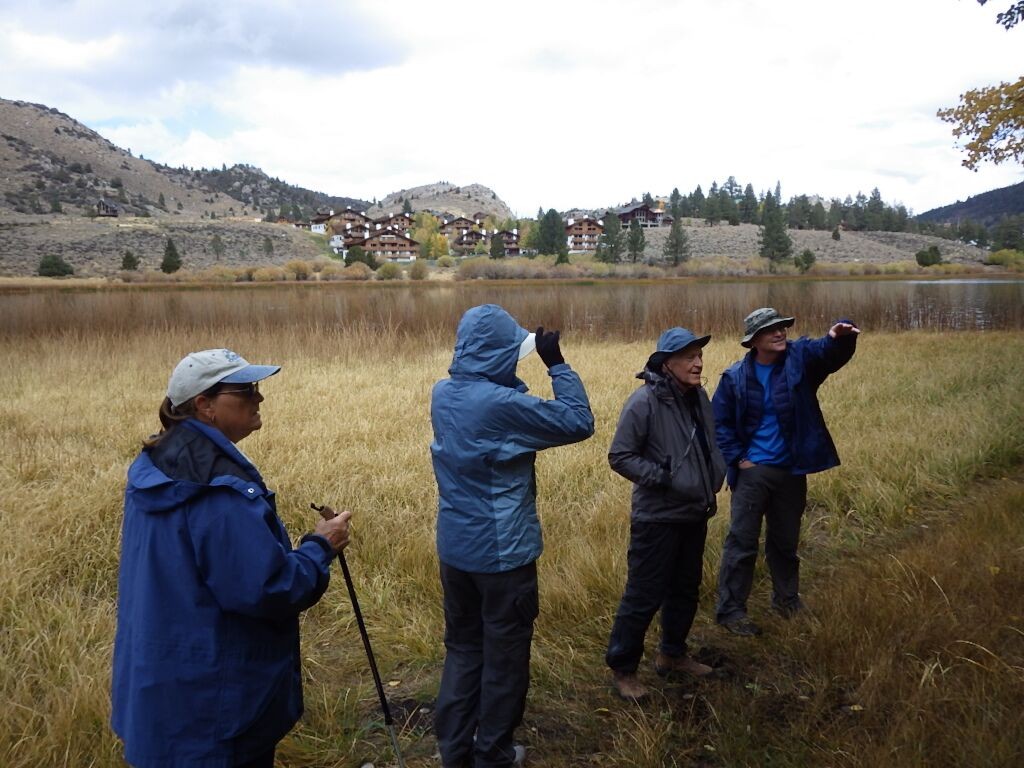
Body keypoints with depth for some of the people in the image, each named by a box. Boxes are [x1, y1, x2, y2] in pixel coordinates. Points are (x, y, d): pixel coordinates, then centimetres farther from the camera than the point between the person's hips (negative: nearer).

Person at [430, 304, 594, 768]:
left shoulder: (442, 394, -1)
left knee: (462, 647, 20)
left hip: (454, 548, 7)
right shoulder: (501, 404, -24)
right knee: (503, 655, 12)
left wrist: (516, 379, 9)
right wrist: (557, 364, -11)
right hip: (502, 552, -7)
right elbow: (579, 423, -16)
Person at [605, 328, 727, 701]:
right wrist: (664, 478, -21)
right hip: (658, 517, -8)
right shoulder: (645, 401, -20)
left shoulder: (699, 397, 3)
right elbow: (620, 456, -18)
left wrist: (714, 478, 8)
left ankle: (672, 654, 40)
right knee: (644, 595, 1)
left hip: (695, 514, 8)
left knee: (686, 589, 20)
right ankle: (622, 669, 18)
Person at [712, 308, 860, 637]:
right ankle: (730, 609, 12)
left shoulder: (800, 357, -5)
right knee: (742, 542, 1)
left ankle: (787, 599, 38)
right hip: (752, 471, -2)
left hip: (792, 470, 2)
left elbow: (831, 352, -24)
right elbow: (720, 423, -1)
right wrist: (737, 458, -8)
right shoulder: (736, 377, -7)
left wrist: (840, 335, -46)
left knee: (786, 540, 19)